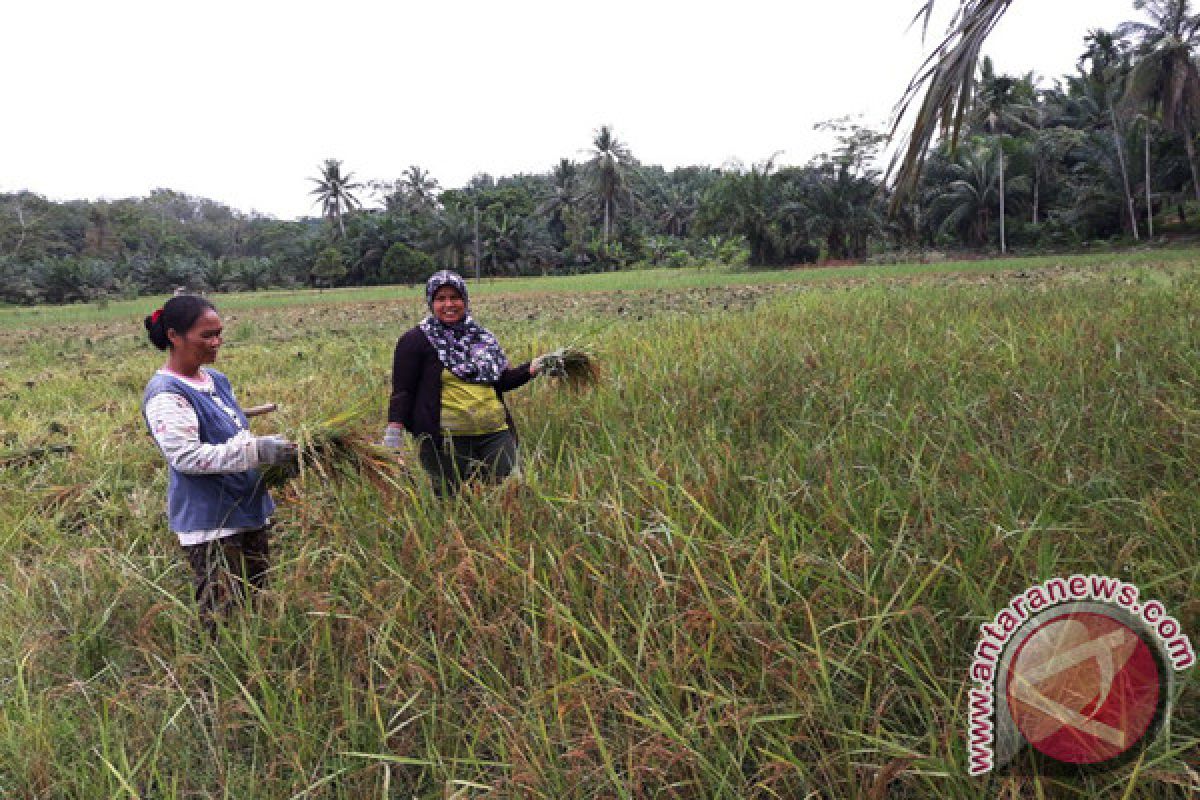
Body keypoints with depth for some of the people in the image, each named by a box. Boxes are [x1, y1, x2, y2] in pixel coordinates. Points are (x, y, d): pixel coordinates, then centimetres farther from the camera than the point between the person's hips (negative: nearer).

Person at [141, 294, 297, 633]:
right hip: (209, 523, -8)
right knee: (221, 617, -4)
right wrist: (257, 450, -29)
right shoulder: (165, 394, -16)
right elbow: (186, 456, -25)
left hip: (248, 511, 9)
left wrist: (267, 446, 4)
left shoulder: (216, 379, 10)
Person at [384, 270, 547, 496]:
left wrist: (535, 367, 9)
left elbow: (502, 381, 21)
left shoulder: (481, 336, 18)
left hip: (496, 433, 5)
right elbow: (402, 392, -2)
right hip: (445, 441, -4)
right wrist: (394, 432, -14)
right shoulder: (415, 341, 2)